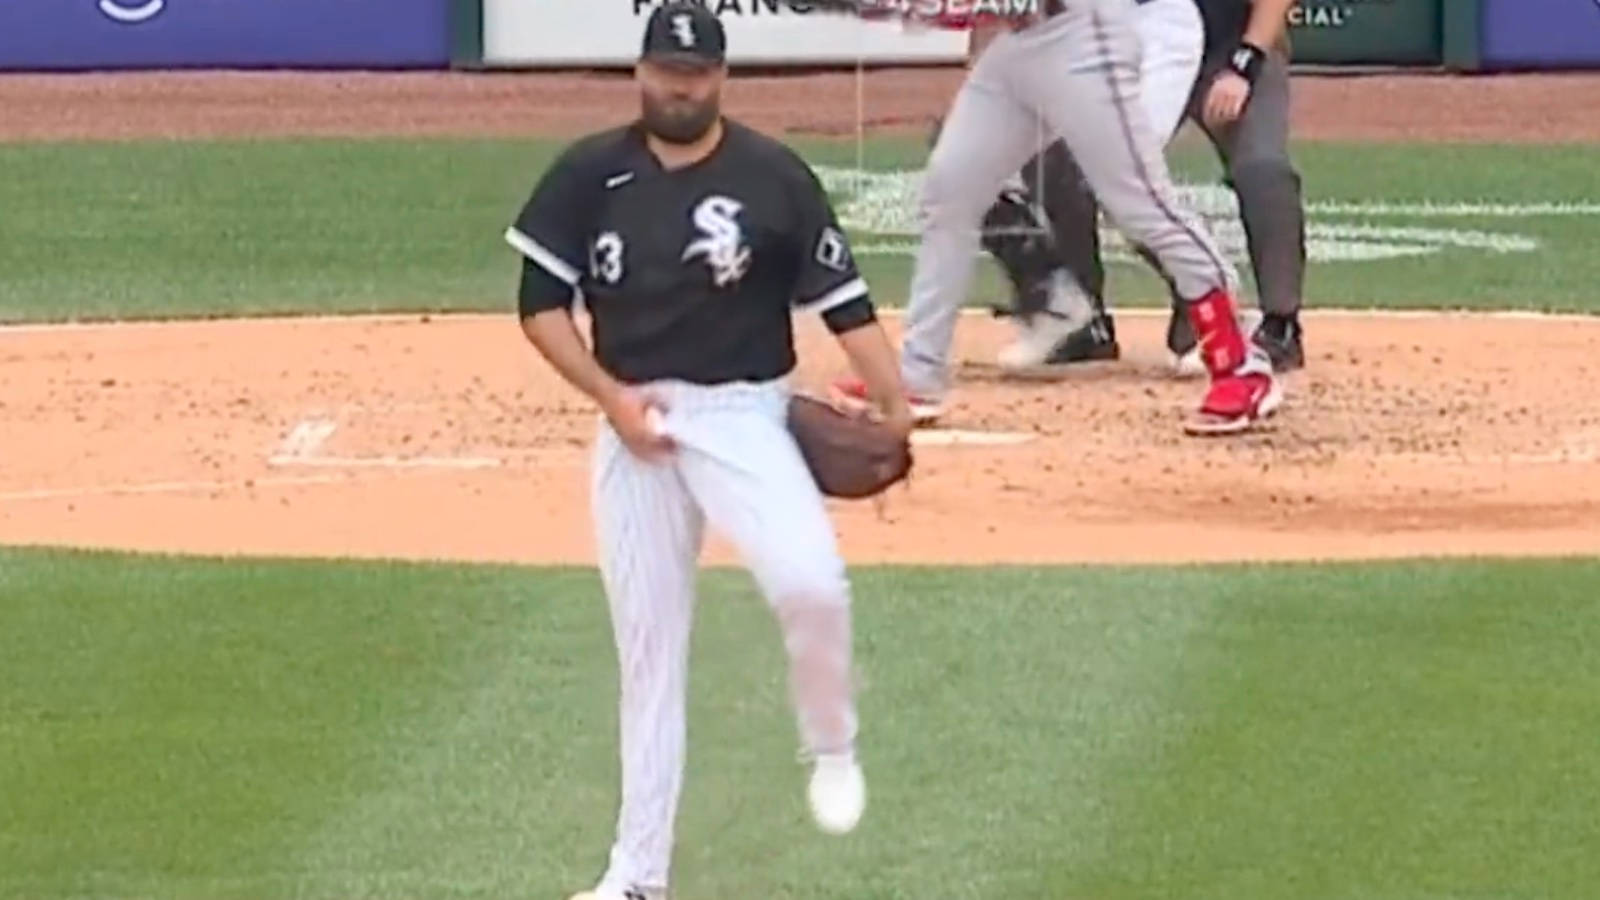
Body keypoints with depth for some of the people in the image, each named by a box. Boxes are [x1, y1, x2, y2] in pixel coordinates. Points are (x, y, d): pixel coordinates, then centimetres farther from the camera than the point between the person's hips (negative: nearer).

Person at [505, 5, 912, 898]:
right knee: (648, 649, 5)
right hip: (634, 422, 2)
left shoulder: (773, 177, -3)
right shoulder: (590, 174, 3)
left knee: (811, 583, -26)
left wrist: (895, 403, -17)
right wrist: (612, 396, -9)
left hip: (740, 414, -2)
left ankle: (832, 749, 2)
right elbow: (541, 300, 4)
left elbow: (842, 299, -5)